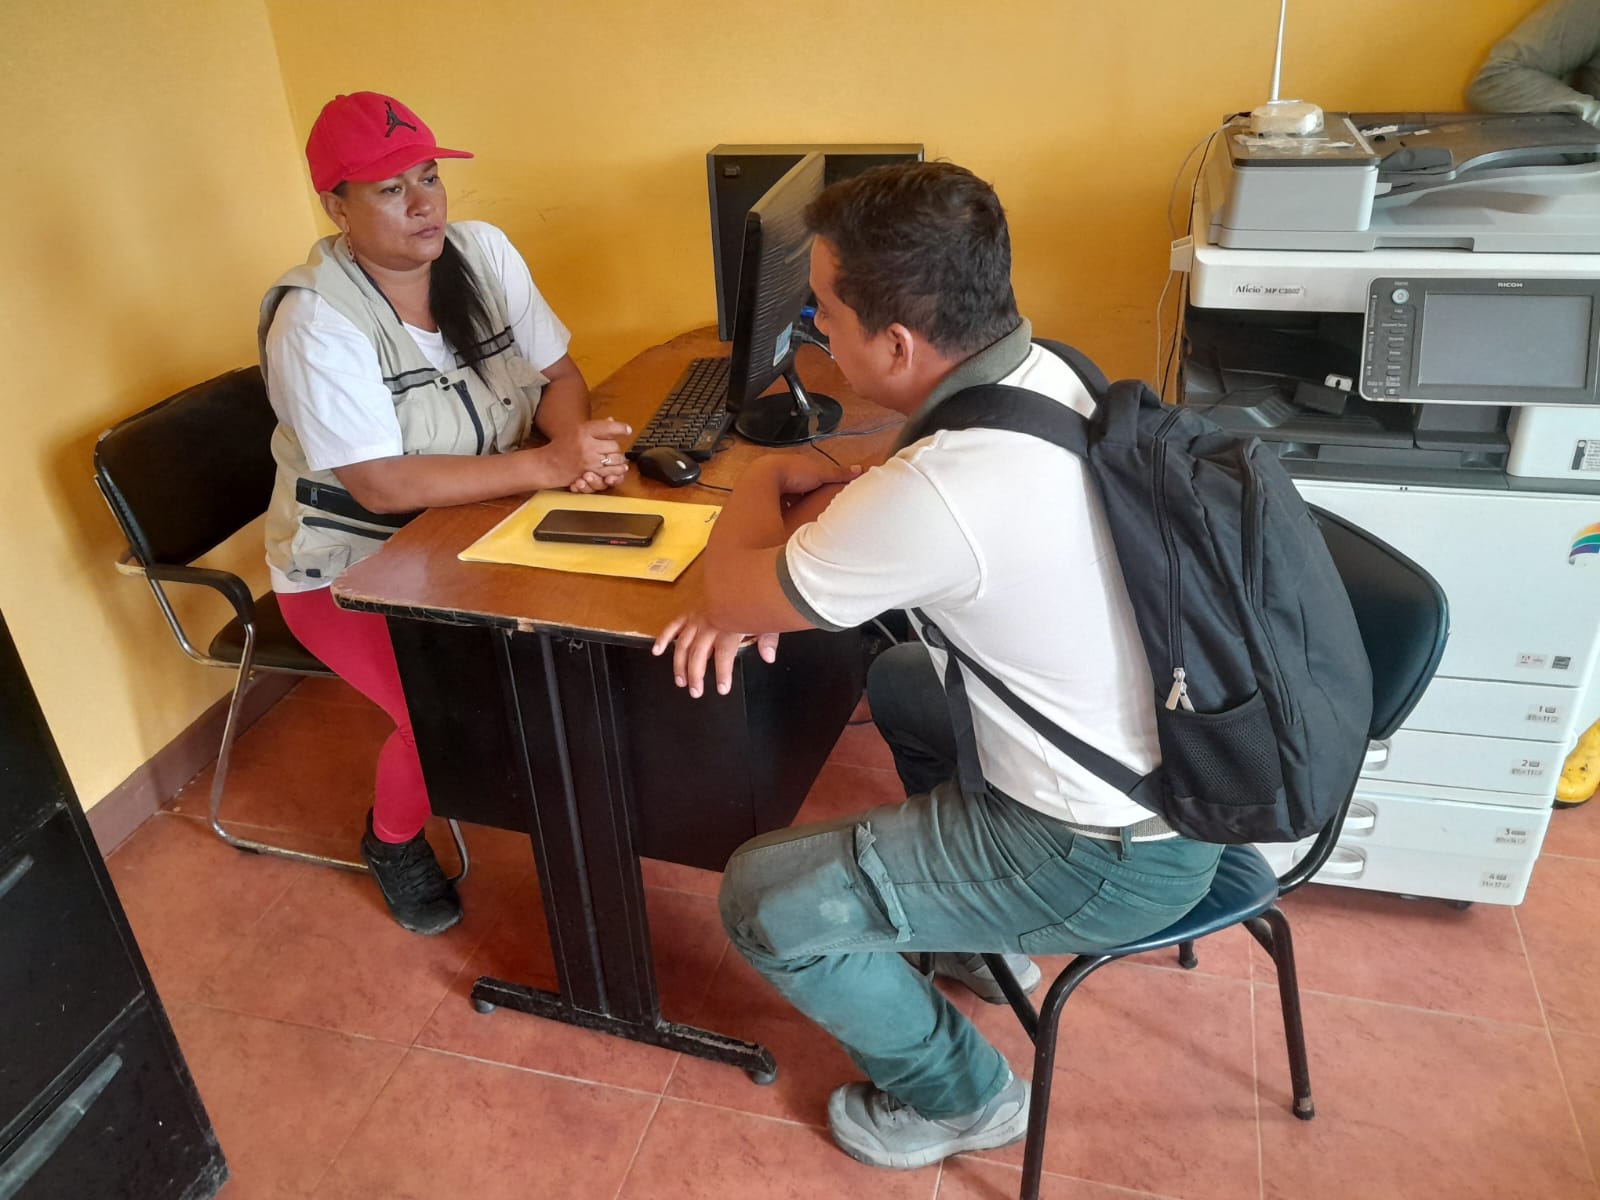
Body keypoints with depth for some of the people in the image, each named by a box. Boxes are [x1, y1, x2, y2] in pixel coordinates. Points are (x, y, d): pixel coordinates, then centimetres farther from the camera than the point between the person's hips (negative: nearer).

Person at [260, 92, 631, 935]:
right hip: (353, 571, -5)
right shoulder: (316, 321, -23)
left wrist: (572, 430, -25)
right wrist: (548, 464, -36)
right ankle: (393, 839, 12)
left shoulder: (481, 251, -4)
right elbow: (382, 485, -30)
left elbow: (558, 372, -1)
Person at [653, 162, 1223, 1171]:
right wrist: (774, 580, -4)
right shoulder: (1039, 371, -6)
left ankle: (959, 1097, 22)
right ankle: (976, 920, 43)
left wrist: (762, 480, 2)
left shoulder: (941, 492, -35)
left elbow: (730, 589, -18)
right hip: (1174, 756, 9)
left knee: (764, 900, -2)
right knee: (900, 681, 28)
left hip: (1114, 860, -8)